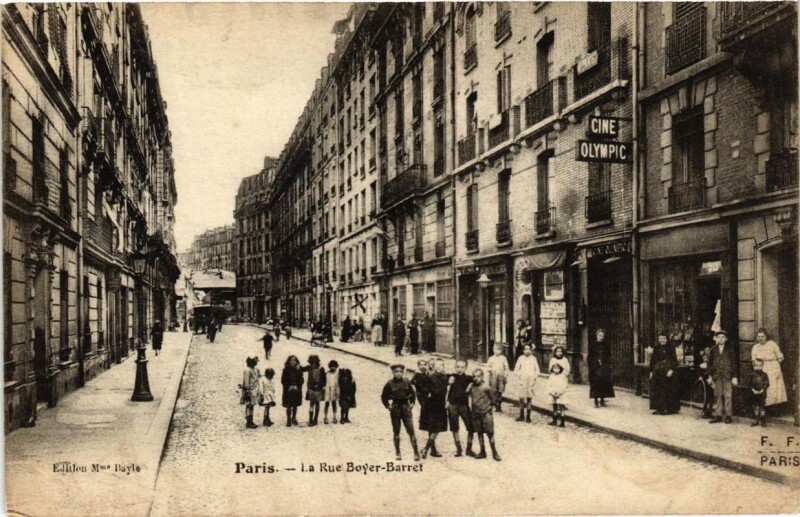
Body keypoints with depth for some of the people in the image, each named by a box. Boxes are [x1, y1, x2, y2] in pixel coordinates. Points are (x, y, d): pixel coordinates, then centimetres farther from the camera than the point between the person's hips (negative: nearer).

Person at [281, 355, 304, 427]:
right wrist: (289, 386, -10)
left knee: (295, 405, 9)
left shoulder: (299, 369, 2)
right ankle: (289, 420, 2)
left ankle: (294, 419, 21)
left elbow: (301, 380, 1)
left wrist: (297, 386, -13)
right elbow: (283, 380, -2)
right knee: (289, 406, -3)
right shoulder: (286, 370, -2)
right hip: (288, 391, -2)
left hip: (297, 390, 2)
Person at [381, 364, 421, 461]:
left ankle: (416, 452, -5)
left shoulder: (407, 382, -1)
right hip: (395, 409, 0)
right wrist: (388, 406, -3)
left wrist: (412, 403, 5)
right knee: (396, 431, 7)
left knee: (411, 430, -6)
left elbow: (413, 393, 14)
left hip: (406, 407, 0)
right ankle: (397, 453, 17)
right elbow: (383, 397, 5)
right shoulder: (390, 384, -5)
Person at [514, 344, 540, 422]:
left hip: (531, 381, 0)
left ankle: (528, 416, 6)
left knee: (529, 398, -1)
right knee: (521, 398, -1)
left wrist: (534, 379, -2)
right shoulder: (521, 358, 3)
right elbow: (516, 369, 7)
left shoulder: (533, 359, 4)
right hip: (522, 381, 0)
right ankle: (521, 416, 10)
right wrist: (519, 378, -3)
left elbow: (537, 370, 8)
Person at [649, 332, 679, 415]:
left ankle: (669, 409, 5)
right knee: (657, 390, 3)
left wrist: (671, 370, -19)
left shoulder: (671, 348, -2)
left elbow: (674, 360, -7)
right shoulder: (656, 349, 11)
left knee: (667, 390, -2)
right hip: (657, 372, 5)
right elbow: (652, 360, 13)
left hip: (667, 372, -5)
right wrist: (651, 371, 7)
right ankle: (659, 408, 10)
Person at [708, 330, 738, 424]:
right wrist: (710, 376, 6)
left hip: (727, 375, -2)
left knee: (728, 396, -1)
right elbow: (710, 363, 11)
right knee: (717, 396, 5)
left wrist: (734, 376, -6)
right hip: (717, 376, 3)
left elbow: (734, 362, 0)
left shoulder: (730, 348, 2)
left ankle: (728, 416, 6)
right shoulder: (713, 349, 9)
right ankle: (718, 415, 10)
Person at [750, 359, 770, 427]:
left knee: (762, 407, -1)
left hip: (762, 394, -3)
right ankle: (757, 420, 17)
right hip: (755, 394, 3)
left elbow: (767, 384, -4)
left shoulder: (764, 375, -3)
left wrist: (762, 390, -14)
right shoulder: (753, 375, 4)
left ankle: (763, 421, 8)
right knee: (755, 407, 8)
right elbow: (751, 384, 5)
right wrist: (753, 390, -10)